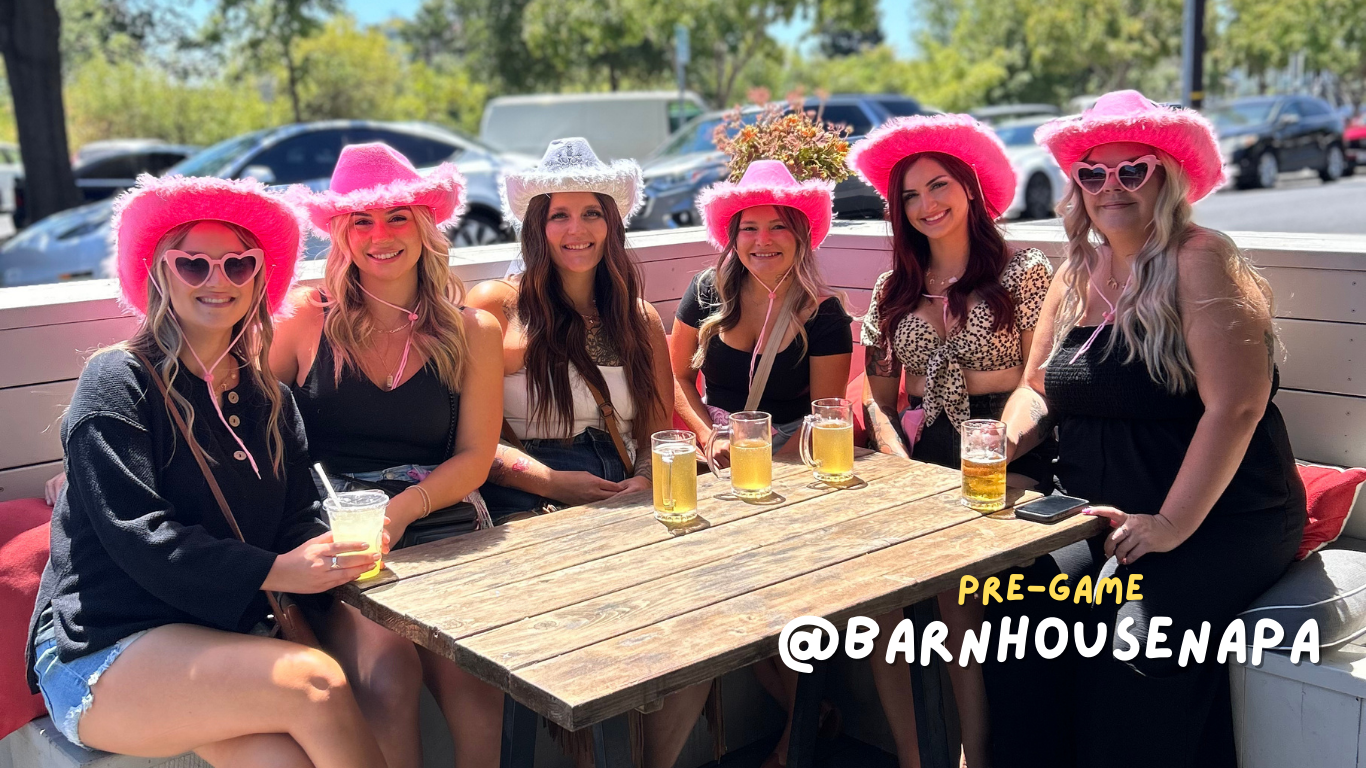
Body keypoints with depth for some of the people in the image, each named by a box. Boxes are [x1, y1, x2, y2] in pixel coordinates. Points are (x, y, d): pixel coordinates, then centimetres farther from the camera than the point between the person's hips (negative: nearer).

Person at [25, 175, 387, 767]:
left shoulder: (269, 401, 14)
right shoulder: (116, 383, -4)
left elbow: (300, 518, 8)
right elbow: (137, 534, -14)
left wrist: (332, 553, -15)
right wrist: (274, 571, -22)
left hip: (217, 640, 5)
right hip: (100, 649, -5)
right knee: (315, 684, -27)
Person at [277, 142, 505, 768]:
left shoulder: (472, 332, 10)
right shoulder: (307, 318, 5)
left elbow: (474, 458, 7)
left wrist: (401, 510, -11)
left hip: (437, 529, 1)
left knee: (472, 676, -26)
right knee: (388, 673, -28)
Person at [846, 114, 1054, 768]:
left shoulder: (1024, 272, 6)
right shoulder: (893, 289, 18)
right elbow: (878, 399, 15)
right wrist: (896, 450, -5)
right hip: (922, 451, 4)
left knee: (957, 586, -29)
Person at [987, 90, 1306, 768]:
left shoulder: (1200, 261, -9)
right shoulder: (1075, 277, 12)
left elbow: (1235, 407, -17)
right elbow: (1037, 389, 20)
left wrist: (1171, 525, -22)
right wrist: (1010, 436, -3)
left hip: (1221, 521, -5)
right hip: (1099, 518, 6)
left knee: (1134, 635, -31)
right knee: (1012, 598, -20)